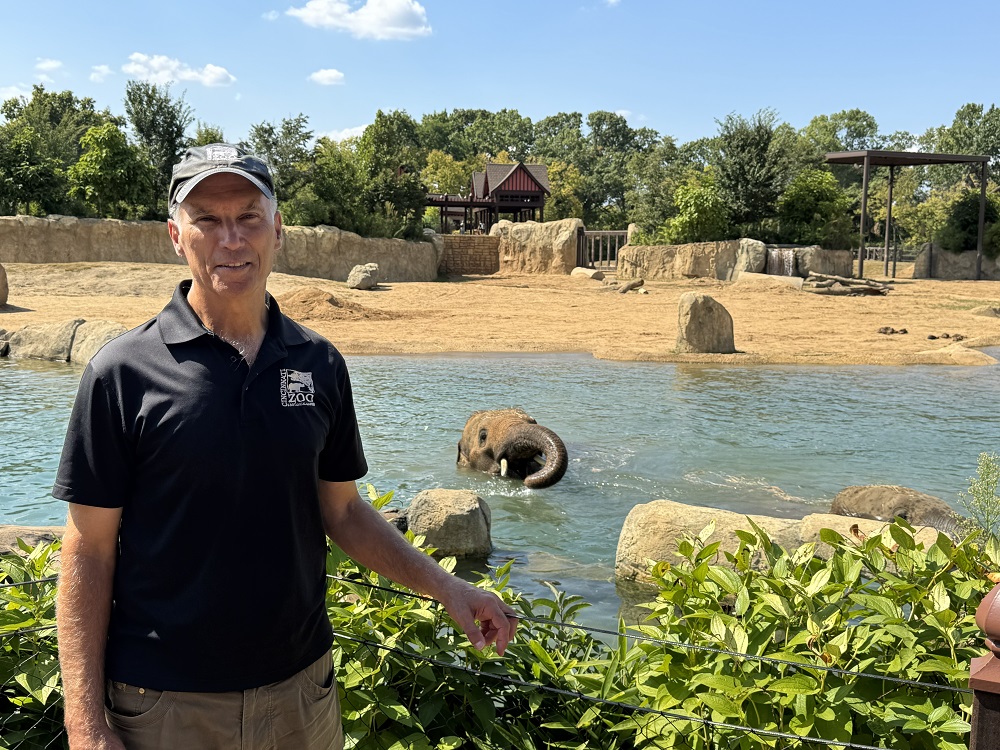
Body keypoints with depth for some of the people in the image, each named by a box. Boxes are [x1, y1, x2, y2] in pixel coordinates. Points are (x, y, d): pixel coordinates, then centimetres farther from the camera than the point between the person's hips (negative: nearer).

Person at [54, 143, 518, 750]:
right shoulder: (123, 372, -9)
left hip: (302, 688, 3)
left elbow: (342, 510, 8)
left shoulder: (321, 364, 1)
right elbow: (89, 553, -8)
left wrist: (444, 586, -2)